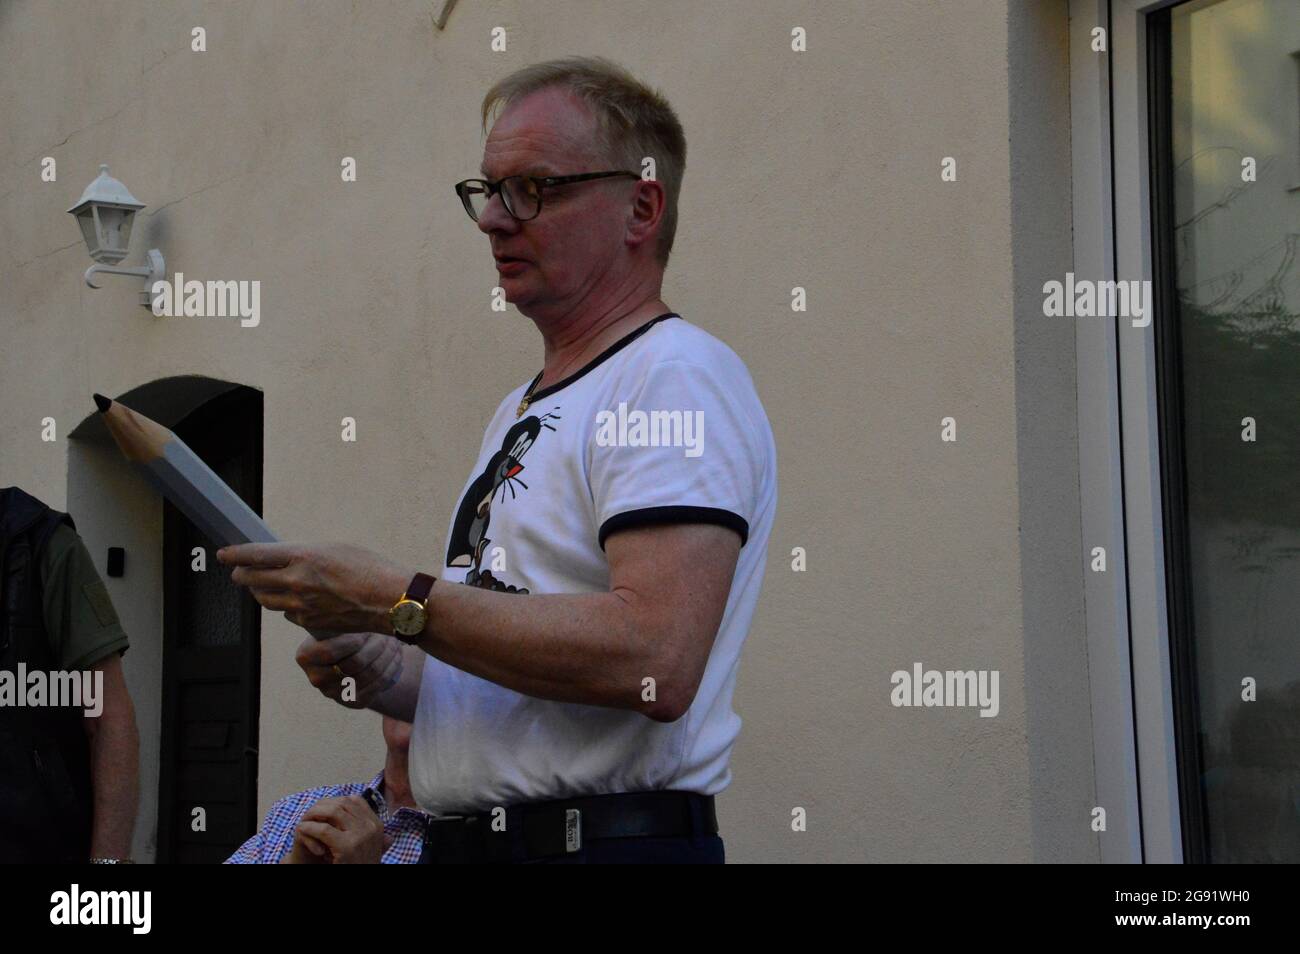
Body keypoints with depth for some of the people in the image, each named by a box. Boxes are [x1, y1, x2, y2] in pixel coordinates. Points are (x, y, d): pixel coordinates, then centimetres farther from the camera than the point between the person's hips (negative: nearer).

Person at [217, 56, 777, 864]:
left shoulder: (677, 376, -12)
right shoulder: (522, 413, 18)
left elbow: (652, 659, -25)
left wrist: (397, 600, -19)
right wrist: (389, 677, 2)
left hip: (606, 835, -9)